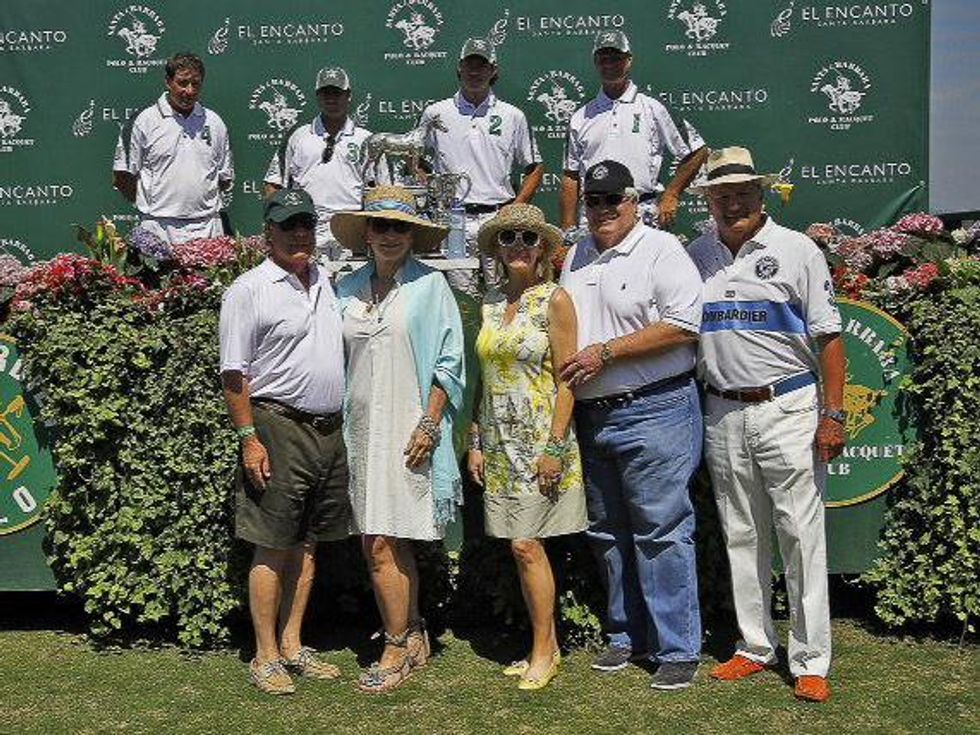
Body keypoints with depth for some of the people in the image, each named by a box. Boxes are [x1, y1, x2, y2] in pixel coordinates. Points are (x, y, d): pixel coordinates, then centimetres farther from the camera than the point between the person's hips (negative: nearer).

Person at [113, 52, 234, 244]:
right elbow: (122, 177, 3)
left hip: (207, 227, 3)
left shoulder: (214, 122, 13)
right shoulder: (143, 121, 2)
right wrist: (151, 205, 4)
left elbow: (225, 178, 20)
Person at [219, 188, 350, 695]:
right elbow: (234, 373, -9)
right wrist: (249, 438, -15)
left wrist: (347, 425, 16)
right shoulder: (250, 289, -6)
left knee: (307, 543, 12)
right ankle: (266, 657, 8)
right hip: (279, 427, -7)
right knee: (272, 547, -2)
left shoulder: (327, 282, 15)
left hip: (330, 428, 7)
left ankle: (292, 646, 22)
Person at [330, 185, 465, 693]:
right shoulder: (348, 290, 12)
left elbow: (448, 362, -3)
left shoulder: (430, 285, -1)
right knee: (389, 545, 10)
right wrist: (336, 425, 11)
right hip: (360, 431, 5)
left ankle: (397, 649, 7)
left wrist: (429, 424, -10)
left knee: (382, 545, -7)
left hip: (409, 433, -5)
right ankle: (412, 637, 25)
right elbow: (337, 362, 16)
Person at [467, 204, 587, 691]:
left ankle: (543, 651, 6)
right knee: (522, 546, 8)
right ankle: (547, 646, 19)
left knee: (526, 545, -8)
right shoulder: (490, 303, 11)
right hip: (499, 442, 6)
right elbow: (484, 379, 13)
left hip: (540, 440, -6)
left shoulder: (554, 299, -5)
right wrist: (475, 441, 9)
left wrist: (555, 446, -15)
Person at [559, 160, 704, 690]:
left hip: (654, 412, -7)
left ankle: (677, 650, 5)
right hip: (592, 416, 7)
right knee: (609, 533, 14)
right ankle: (627, 636, 27)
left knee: (660, 532, -5)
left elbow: (682, 327, -16)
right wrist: (567, 363, 8)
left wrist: (605, 353, -16)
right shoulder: (574, 259, 16)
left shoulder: (660, 250, -5)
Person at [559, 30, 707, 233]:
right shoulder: (581, 118, 13)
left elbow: (697, 152, 7)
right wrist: (568, 229, 5)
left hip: (644, 216, -2)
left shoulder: (653, 109, 6)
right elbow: (571, 177, 12)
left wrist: (671, 195, 1)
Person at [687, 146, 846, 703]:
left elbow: (828, 337, -4)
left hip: (788, 410, -4)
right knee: (742, 538, 11)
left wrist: (833, 415, -10)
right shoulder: (696, 255, 9)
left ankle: (811, 662, 7)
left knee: (802, 537, -2)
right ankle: (755, 646, 24)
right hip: (723, 414, 4)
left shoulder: (796, 250, -2)